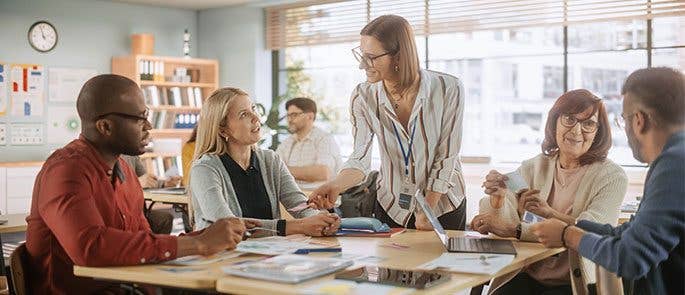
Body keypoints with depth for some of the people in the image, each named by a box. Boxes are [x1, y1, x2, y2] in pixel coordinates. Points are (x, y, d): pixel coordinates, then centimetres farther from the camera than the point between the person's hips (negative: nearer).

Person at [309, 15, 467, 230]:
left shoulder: (448, 89, -22)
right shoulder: (363, 97, -15)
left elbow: (446, 158, -16)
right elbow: (360, 158, -17)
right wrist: (336, 185, -36)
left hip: (443, 205, -1)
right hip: (391, 206, 2)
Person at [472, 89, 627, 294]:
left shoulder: (612, 177, -3)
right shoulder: (532, 168, 8)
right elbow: (505, 225, -1)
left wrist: (549, 213, -26)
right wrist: (498, 198, -21)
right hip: (527, 276, 2)